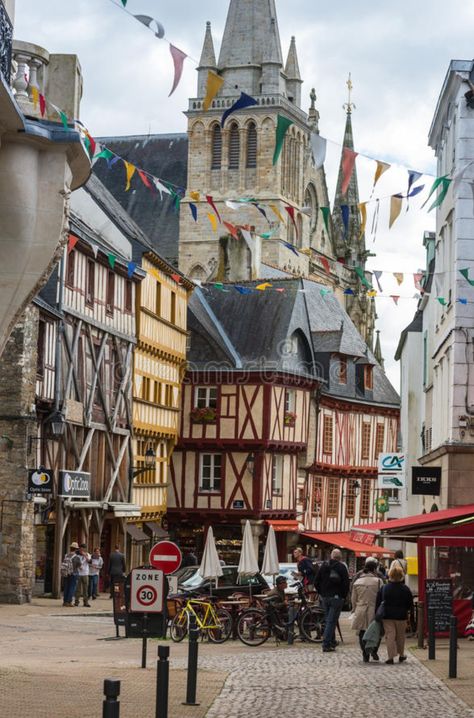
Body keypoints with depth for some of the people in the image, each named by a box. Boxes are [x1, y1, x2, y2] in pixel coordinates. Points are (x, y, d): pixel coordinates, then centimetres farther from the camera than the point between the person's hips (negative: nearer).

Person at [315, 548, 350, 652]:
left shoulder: (324, 566, 6)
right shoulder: (342, 567, -8)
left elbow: (317, 582, 8)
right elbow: (346, 584, -11)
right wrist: (344, 596, 1)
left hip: (325, 597, 5)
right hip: (336, 598, -5)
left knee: (329, 620, 18)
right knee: (331, 621, -4)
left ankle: (332, 642, 25)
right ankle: (326, 645, -10)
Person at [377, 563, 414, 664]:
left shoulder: (384, 588, -3)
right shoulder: (405, 589, -6)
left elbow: (378, 603, 0)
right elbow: (410, 604, -1)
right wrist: (406, 610, 18)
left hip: (387, 615, 0)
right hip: (401, 615, 0)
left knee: (390, 636, -1)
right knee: (400, 636, 16)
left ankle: (391, 657, -8)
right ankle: (401, 655, 28)